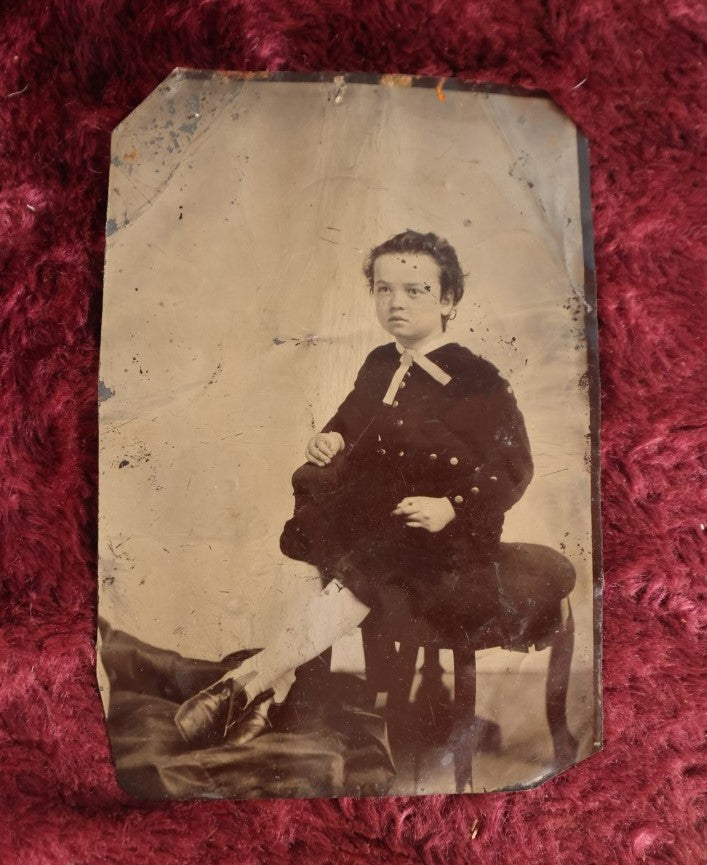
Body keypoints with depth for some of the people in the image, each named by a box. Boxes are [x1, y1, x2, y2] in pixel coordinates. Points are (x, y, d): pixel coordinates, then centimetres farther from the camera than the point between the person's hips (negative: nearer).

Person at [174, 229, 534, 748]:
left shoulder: (478, 380, -8)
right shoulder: (378, 365, 12)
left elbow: (515, 467, -9)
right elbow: (350, 423, 25)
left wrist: (451, 508, -24)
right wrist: (330, 440, 0)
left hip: (440, 531, -6)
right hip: (371, 516, 7)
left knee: (362, 574, -34)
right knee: (310, 559, -23)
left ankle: (254, 677, -34)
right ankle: (275, 688, -24)